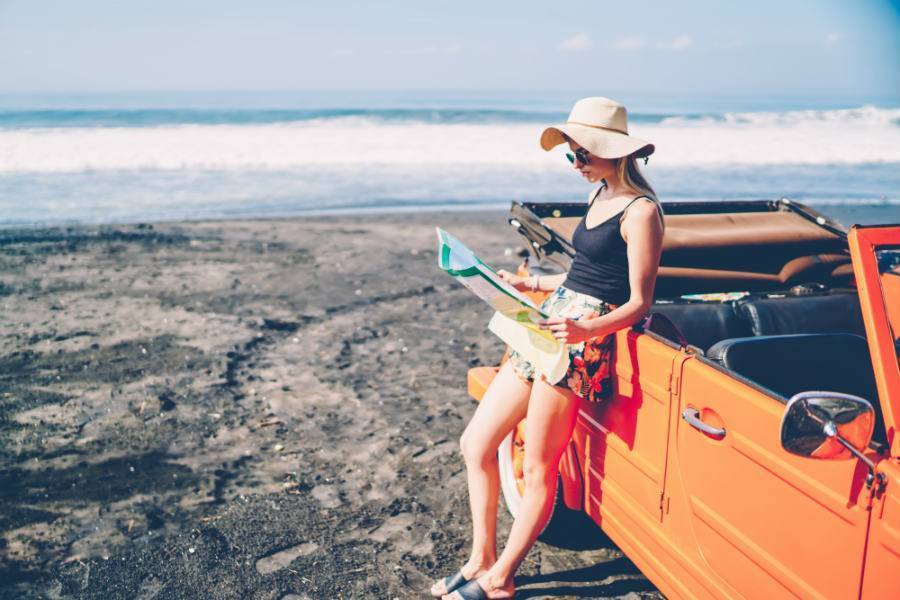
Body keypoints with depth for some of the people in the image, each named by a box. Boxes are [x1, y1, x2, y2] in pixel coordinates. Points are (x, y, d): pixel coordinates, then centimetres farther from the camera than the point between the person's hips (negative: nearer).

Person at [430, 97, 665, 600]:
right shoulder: (602, 197, 16)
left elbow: (639, 301, -14)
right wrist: (532, 284, 25)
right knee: (476, 444, 8)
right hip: (551, 325, 10)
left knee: (538, 469, -1)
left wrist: (586, 330, -30)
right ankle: (481, 559, 21)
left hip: (583, 344, -9)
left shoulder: (641, 210, -11)